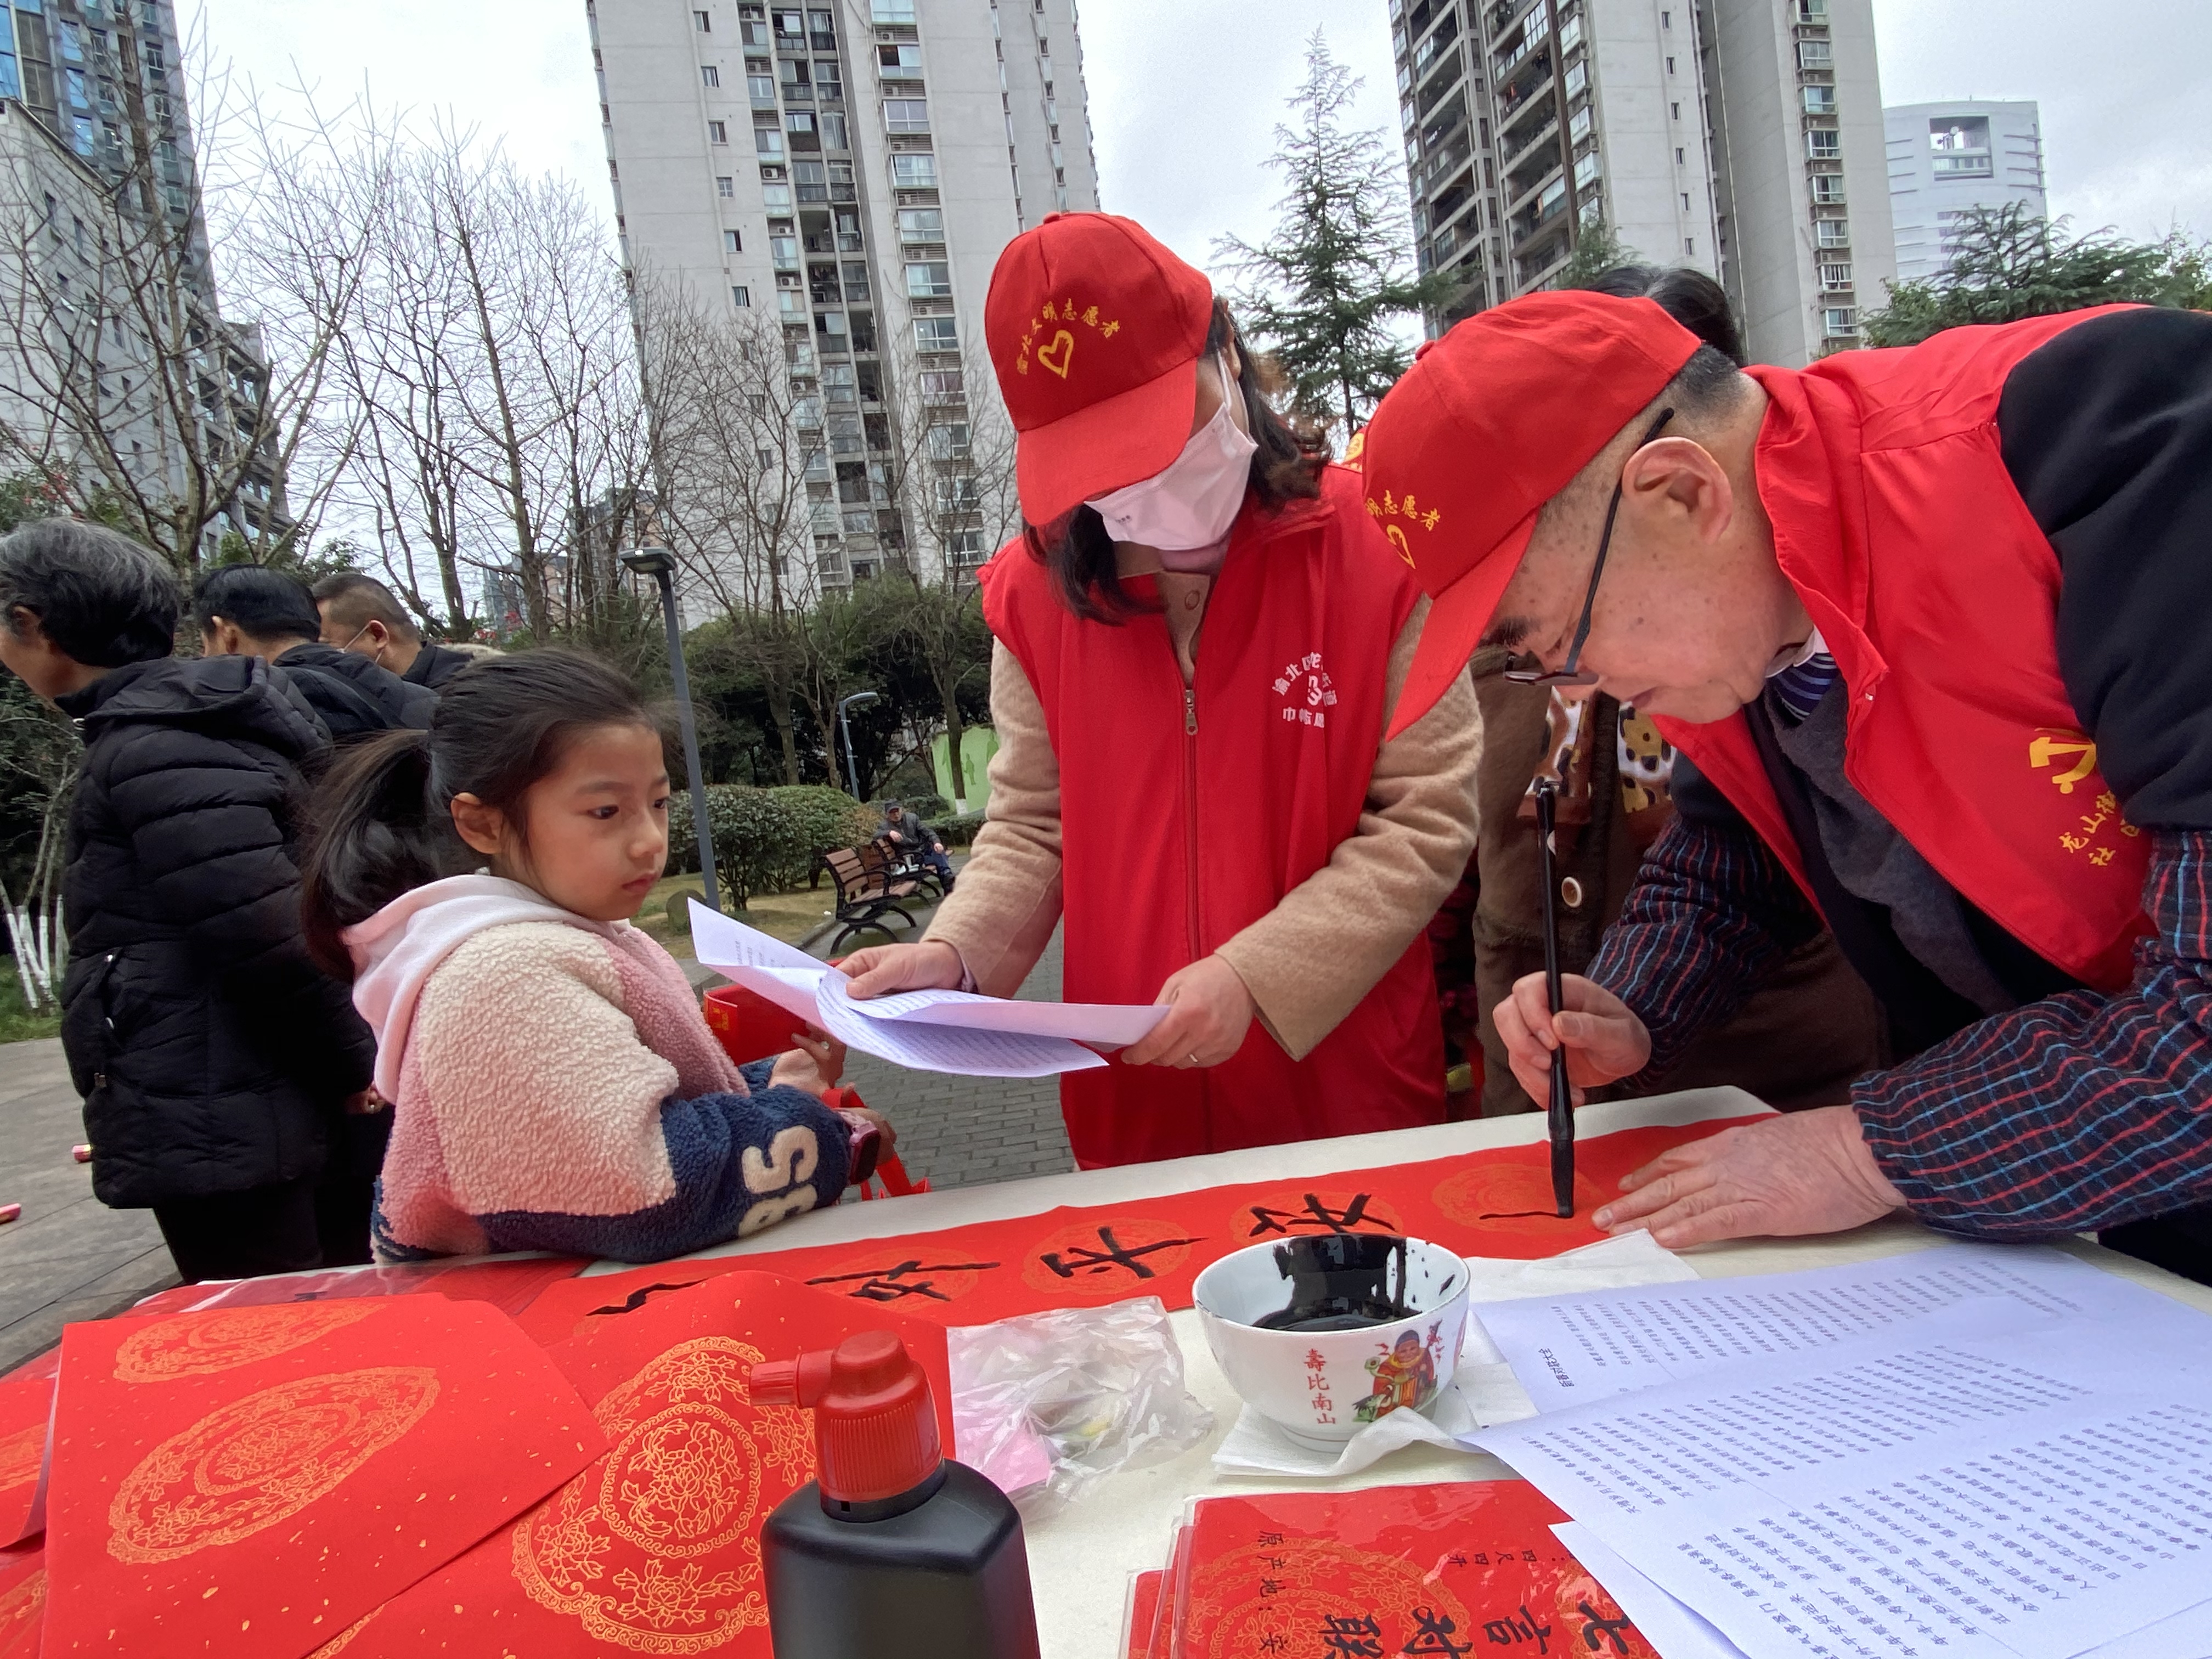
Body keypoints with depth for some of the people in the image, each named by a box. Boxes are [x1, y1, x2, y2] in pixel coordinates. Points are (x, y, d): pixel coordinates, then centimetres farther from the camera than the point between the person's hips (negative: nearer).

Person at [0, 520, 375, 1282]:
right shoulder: (189, 725, 13)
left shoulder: (151, 754, -18)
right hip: (222, 1120, 10)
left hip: (212, 1132, -10)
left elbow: (269, 937, -24)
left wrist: (351, 1070, -12)